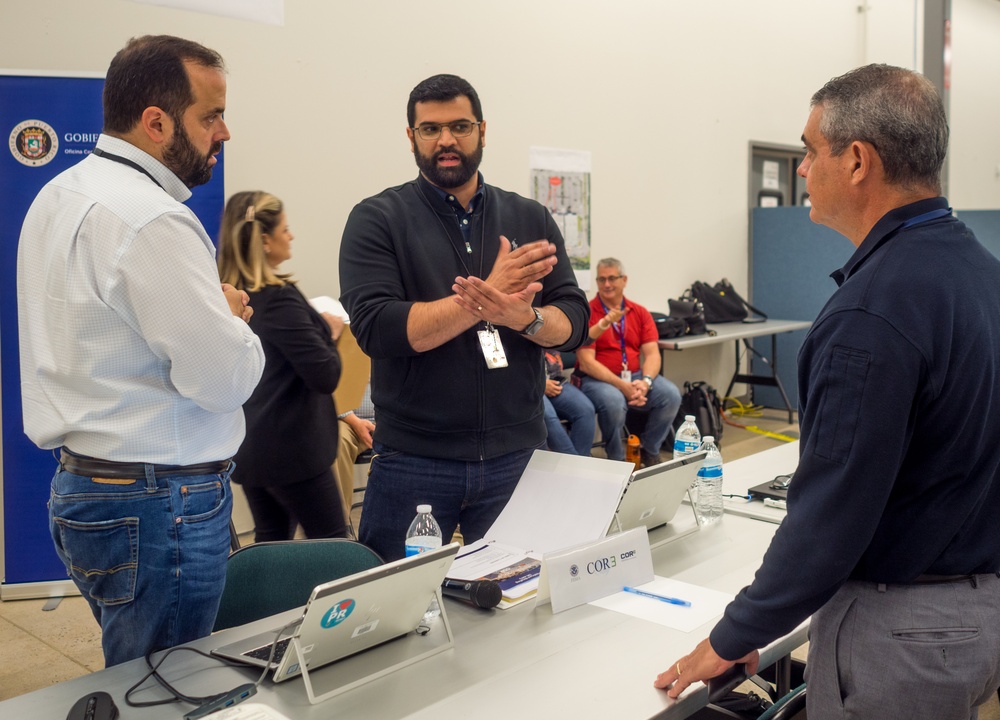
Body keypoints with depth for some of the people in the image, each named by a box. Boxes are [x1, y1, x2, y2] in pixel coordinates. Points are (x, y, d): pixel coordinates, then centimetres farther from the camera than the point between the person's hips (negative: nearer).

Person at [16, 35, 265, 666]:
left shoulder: (58, 196, 10)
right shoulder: (152, 220, -21)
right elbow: (228, 378, -22)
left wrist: (209, 308, 8)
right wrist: (232, 316, -1)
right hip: (159, 507, -10)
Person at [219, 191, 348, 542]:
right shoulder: (279, 298, -21)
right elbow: (325, 377, -22)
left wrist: (317, 327, 10)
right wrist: (330, 333, -4)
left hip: (247, 445, 8)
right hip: (291, 448, -8)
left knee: (270, 539, 17)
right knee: (331, 545, 5)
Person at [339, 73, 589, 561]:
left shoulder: (530, 219, 8)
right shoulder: (377, 220, -1)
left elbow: (573, 323, 2)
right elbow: (375, 327, -14)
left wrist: (523, 316, -20)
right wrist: (482, 297, -23)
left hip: (517, 456, 3)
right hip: (412, 461, -2)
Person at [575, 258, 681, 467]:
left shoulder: (640, 313, 9)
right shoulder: (587, 313, -7)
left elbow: (652, 354, 1)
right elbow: (587, 362, -13)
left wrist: (645, 381, -20)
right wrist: (622, 385, -21)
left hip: (635, 376, 5)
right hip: (597, 379, -5)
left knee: (671, 394, -20)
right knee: (614, 401, -37)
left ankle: (649, 451, 4)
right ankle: (617, 460, -9)